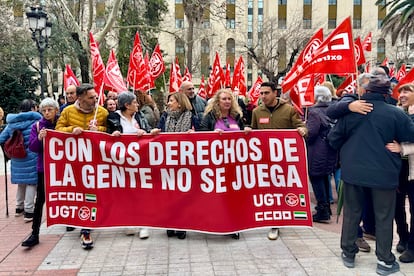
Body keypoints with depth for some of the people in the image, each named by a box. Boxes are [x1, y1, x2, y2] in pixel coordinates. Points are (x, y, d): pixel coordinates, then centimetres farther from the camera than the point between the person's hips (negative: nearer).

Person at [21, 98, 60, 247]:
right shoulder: (37, 126, 1)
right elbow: (32, 147, -5)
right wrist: (39, 138, -22)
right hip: (43, 167, 0)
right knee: (40, 200, -2)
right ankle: (34, 234, 2)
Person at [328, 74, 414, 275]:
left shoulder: (350, 110, -5)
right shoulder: (395, 114, -12)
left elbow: (334, 139, 0)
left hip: (353, 171, 2)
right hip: (384, 173, -2)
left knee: (351, 213, 16)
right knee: (384, 217, 12)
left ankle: (348, 253, 27)